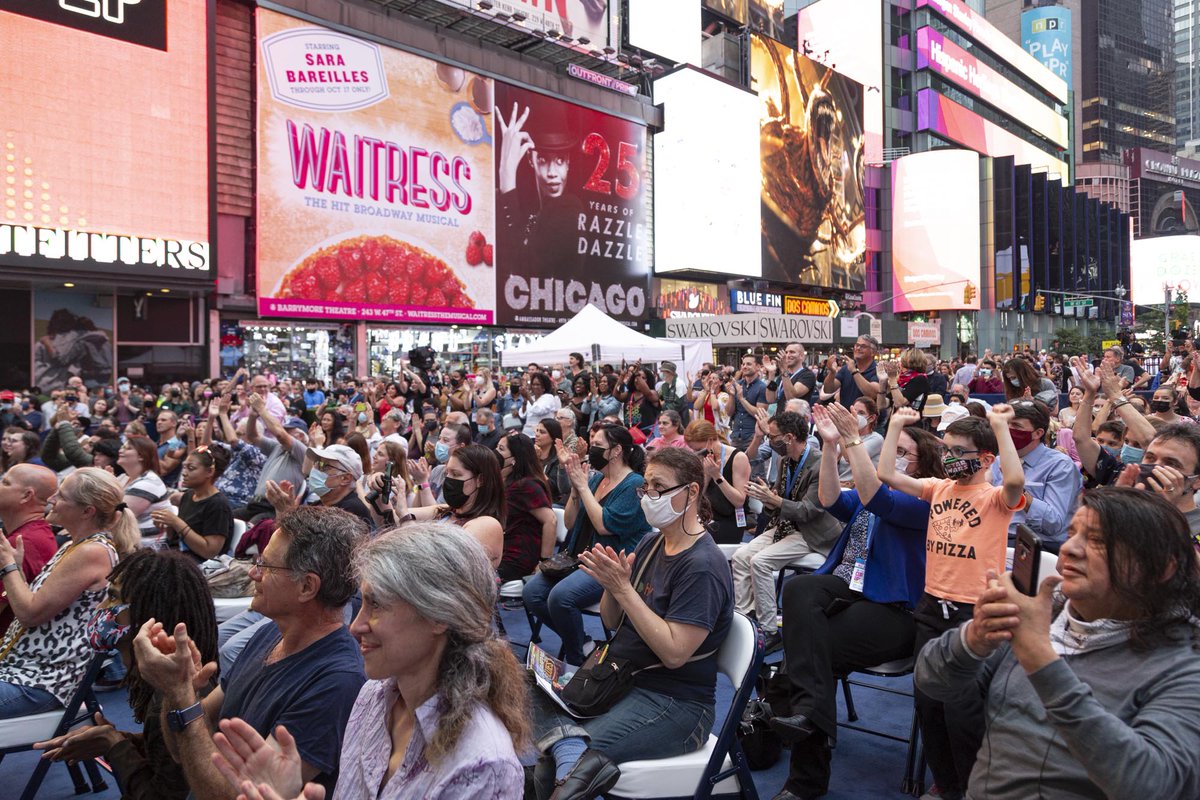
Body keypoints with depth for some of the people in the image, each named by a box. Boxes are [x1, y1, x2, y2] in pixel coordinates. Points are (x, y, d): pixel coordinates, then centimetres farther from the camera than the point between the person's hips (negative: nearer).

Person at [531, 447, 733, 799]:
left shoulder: (702, 566, -19)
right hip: (619, 677, 9)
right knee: (533, 687, -12)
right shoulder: (650, 544, 7)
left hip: (673, 702, -9)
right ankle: (574, 756, -30)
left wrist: (623, 588, -25)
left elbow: (674, 653, -25)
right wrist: (610, 586, -11)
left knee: (553, 761, -25)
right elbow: (612, 621, 12)